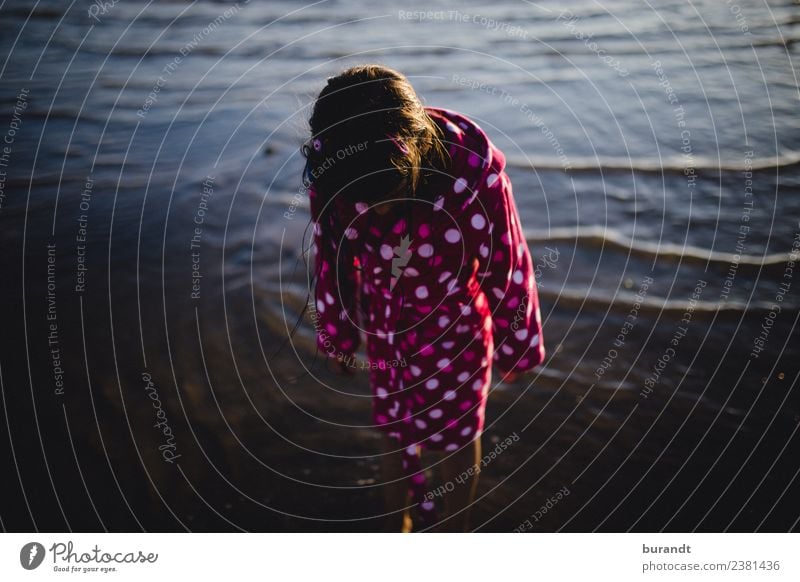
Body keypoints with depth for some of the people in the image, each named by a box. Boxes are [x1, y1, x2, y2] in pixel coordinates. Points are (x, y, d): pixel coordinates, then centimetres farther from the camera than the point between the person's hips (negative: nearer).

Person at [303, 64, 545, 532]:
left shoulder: (472, 167, -33)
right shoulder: (330, 170, -24)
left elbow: (507, 265, -17)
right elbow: (330, 259, -5)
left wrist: (516, 344, -3)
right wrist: (337, 334, 9)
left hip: (454, 332, -2)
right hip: (385, 331, 2)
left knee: (457, 435, 22)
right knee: (392, 431, 23)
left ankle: (454, 530, 51)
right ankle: (398, 523, 53)